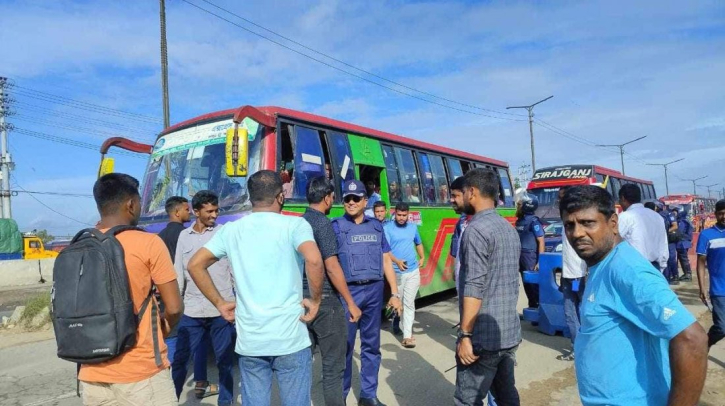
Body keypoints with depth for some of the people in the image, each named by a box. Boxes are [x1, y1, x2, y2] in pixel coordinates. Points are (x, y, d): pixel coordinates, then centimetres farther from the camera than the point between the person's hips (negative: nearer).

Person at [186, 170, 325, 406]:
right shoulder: (294, 224, -6)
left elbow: (195, 265, 5)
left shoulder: (232, 229, 6)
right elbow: (314, 260, -24)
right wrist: (315, 300, -9)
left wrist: (219, 303, 9)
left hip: (249, 340, 3)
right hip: (290, 338, -3)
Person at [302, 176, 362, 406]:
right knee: (333, 365, 2)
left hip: (303, 299, 8)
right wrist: (350, 303, -15)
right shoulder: (323, 223, -14)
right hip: (325, 300, -8)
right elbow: (332, 267, -19)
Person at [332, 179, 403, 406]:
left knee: (371, 345, 12)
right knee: (345, 346, 5)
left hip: (374, 290, 4)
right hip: (348, 291, -4)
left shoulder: (376, 226, 10)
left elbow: (386, 260, 12)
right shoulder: (336, 227, -2)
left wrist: (395, 293, 8)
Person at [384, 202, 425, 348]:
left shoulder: (413, 227, 9)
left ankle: (407, 335, 1)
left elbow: (418, 243, 26)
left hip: (413, 271, 3)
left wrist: (422, 258, 13)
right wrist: (397, 261, -31)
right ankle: (396, 319, 42)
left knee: (409, 303, 0)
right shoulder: (387, 228, -8)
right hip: (396, 272, -3)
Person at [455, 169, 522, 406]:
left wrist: (465, 335, -18)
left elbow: (474, 288, -21)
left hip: (483, 337, -9)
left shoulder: (476, 229, -15)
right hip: (509, 333, 9)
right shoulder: (509, 228, 13)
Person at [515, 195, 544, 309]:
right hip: (521, 258, 8)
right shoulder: (519, 221, 11)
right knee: (527, 284, 13)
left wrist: (540, 262, -19)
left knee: (533, 284, -3)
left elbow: (541, 241, -14)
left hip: (531, 258, -8)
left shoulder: (534, 221, -12)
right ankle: (532, 307, 22)